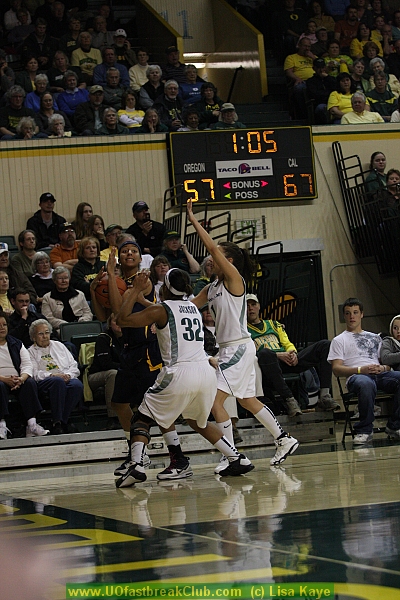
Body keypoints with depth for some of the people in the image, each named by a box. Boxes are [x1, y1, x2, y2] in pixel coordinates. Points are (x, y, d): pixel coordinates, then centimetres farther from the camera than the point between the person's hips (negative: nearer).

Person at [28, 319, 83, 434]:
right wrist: (52, 375, -16)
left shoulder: (59, 346, 28)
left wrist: (68, 375, -3)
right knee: (58, 381, -38)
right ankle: (57, 422, -38)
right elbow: (34, 374, 0)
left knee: (77, 385, -33)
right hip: (43, 383, -3)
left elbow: (74, 366, 19)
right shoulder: (31, 352, 17)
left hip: (68, 378, 3)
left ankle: (62, 422, -33)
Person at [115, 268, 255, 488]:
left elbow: (122, 319, -1)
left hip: (179, 374, -6)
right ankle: (238, 459, 26)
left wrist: (136, 290, 6)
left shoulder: (161, 310, -1)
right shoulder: (193, 308, 18)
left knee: (142, 418, 6)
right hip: (205, 372, 6)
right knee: (198, 421, 30)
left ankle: (136, 465, -15)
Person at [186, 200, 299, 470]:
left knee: (215, 399, -15)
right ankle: (284, 439, 28)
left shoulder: (234, 278, -10)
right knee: (248, 401, 18)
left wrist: (193, 220, -17)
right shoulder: (212, 288, 13)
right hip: (229, 348, 10)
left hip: (239, 347, -10)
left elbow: (212, 247, -20)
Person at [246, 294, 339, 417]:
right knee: (265, 353, -43)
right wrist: (278, 355, -13)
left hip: (288, 361, 6)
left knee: (324, 345, -9)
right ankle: (289, 399, -40)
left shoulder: (273, 325, 31)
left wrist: (293, 353, -1)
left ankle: (324, 396, -22)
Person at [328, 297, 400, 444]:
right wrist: (360, 369, -11)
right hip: (356, 376, -4)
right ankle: (364, 430, -30)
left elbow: (388, 363, 25)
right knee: (366, 384, -44)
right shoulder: (339, 341, 20)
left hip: (380, 374, 4)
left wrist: (383, 368, -2)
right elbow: (336, 369, 5)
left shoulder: (375, 338, 32)